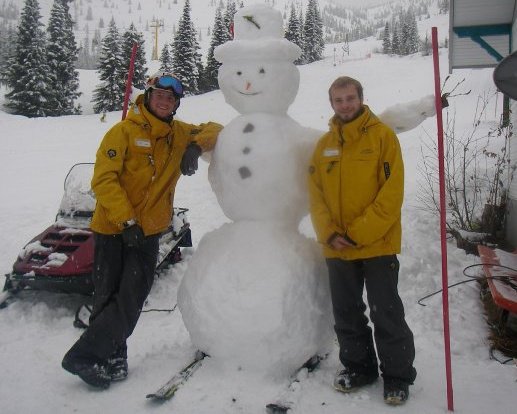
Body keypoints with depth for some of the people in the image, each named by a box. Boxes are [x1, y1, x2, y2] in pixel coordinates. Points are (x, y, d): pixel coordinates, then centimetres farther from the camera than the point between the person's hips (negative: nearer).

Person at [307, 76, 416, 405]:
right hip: (337, 248, 5)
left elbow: (392, 193, -13)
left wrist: (359, 233, -16)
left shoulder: (383, 136, -6)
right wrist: (329, 234, -8)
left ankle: (398, 375, 21)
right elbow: (316, 194, 6)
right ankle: (358, 366, 33)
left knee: (386, 314, 5)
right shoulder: (324, 144, 9)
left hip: (377, 245, -5)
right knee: (347, 314, 15)